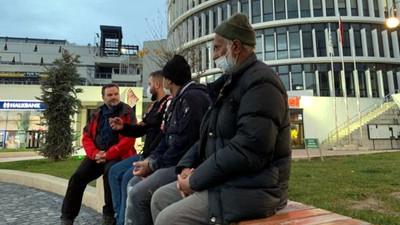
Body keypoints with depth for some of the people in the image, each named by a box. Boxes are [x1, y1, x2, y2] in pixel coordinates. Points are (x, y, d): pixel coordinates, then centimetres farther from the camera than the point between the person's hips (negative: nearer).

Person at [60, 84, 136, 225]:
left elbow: (129, 139, -12)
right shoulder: (97, 114, 16)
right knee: (77, 177, -13)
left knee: (110, 173, -33)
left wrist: (108, 155, -17)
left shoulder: (127, 112, -2)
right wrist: (95, 153, -9)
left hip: (117, 155, -5)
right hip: (97, 155, 5)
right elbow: (86, 137, 12)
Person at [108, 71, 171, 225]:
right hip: (147, 154, 10)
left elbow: (164, 135, -23)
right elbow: (141, 129, 17)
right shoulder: (154, 105, 17)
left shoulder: (169, 103, -15)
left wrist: (147, 156, -19)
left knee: (128, 177, -20)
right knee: (115, 172, 7)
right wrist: (123, 127, 1)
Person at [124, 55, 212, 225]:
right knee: (133, 185, 7)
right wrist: (151, 159, 2)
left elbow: (185, 144, -23)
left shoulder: (192, 98, -17)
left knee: (138, 194, -15)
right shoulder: (179, 99, 16)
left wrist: (153, 165, -12)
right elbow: (168, 138, 17)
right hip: (175, 161, 10)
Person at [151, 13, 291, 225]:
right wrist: (187, 166, 0)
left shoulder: (260, 82, -17)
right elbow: (210, 136, 16)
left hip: (251, 188, -9)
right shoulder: (230, 82, 16)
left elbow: (248, 150, -28)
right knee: (160, 198, 10)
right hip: (225, 180, 10)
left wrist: (196, 180, -17)